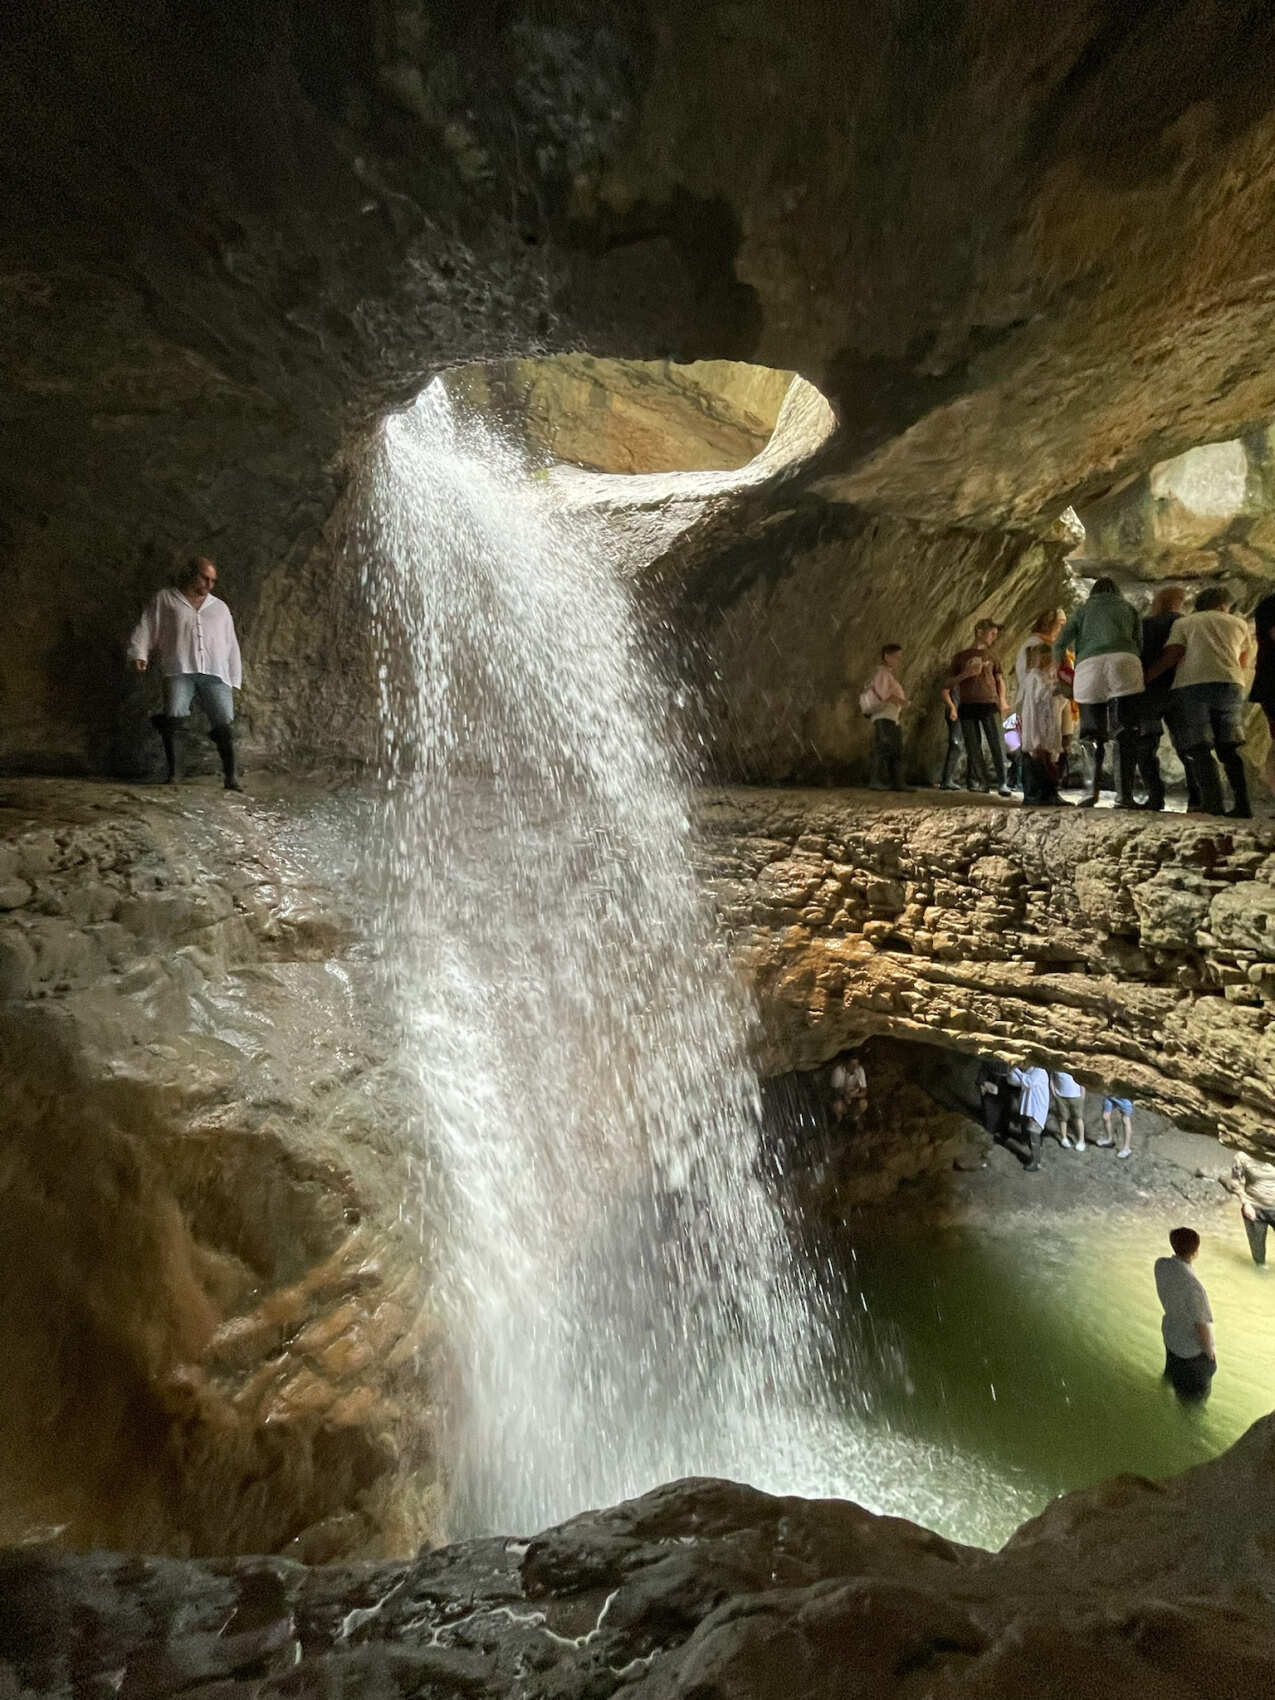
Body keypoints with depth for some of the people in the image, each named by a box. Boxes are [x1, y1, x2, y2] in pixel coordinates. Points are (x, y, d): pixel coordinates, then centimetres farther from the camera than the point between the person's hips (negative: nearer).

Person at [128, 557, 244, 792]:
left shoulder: (220, 607, 24)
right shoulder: (164, 600, 17)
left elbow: (231, 646, 23)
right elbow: (146, 628, 10)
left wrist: (233, 681, 16)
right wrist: (139, 654, -7)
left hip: (215, 674, 2)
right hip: (180, 669, -2)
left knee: (225, 723, -11)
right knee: (173, 717, -20)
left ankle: (231, 776, -5)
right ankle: (172, 773, -13)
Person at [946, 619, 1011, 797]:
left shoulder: (991, 656, 18)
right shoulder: (961, 657, 12)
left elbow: (1000, 679, 14)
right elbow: (948, 683, 10)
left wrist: (1002, 700, -2)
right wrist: (966, 674, -7)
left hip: (989, 704, 0)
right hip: (967, 705, 0)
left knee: (997, 745, -11)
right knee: (972, 747, 0)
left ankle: (1002, 783, -13)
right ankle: (976, 781, 6)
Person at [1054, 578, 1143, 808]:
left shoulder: (1082, 609, 27)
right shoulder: (1129, 609, 29)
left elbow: (1060, 644, 15)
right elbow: (1140, 645, 20)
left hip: (1088, 666, 1)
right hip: (1122, 661, 0)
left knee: (1095, 733, 5)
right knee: (1124, 735, -5)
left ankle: (1093, 788, -12)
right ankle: (1124, 795, -14)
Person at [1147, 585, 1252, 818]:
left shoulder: (1183, 622, 18)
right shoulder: (1238, 623, 24)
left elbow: (1171, 655, 1)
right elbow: (1243, 663, 26)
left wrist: (1145, 679, 2)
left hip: (1190, 685, -2)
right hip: (1230, 684, 2)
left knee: (1197, 748, -4)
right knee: (1229, 747, 12)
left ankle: (1212, 804, -16)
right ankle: (1242, 805, 5)